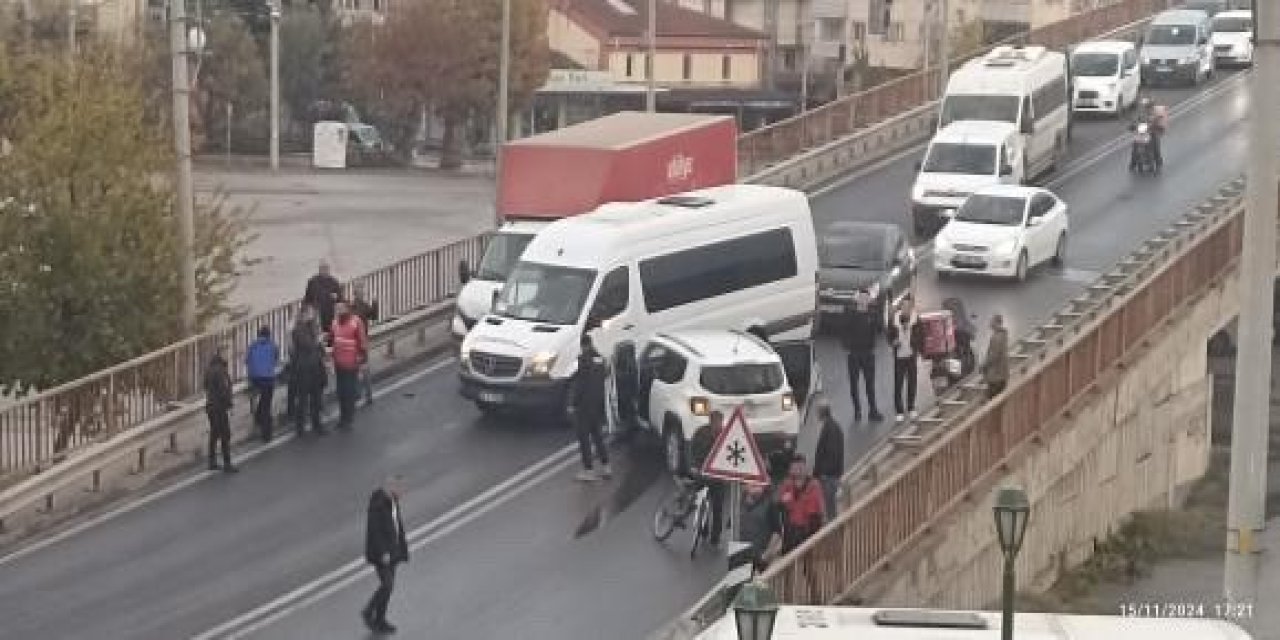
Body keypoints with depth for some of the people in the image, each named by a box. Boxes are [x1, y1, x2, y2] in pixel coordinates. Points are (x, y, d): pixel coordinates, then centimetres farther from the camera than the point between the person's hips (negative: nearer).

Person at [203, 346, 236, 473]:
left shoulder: (209, 369, 7)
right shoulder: (219, 370, -20)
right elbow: (223, 390, -22)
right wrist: (228, 406, -16)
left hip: (210, 405, 9)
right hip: (220, 407, -9)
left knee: (214, 434, 16)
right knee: (225, 435, -2)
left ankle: (212, 462, 20)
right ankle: (227, 464, 0)